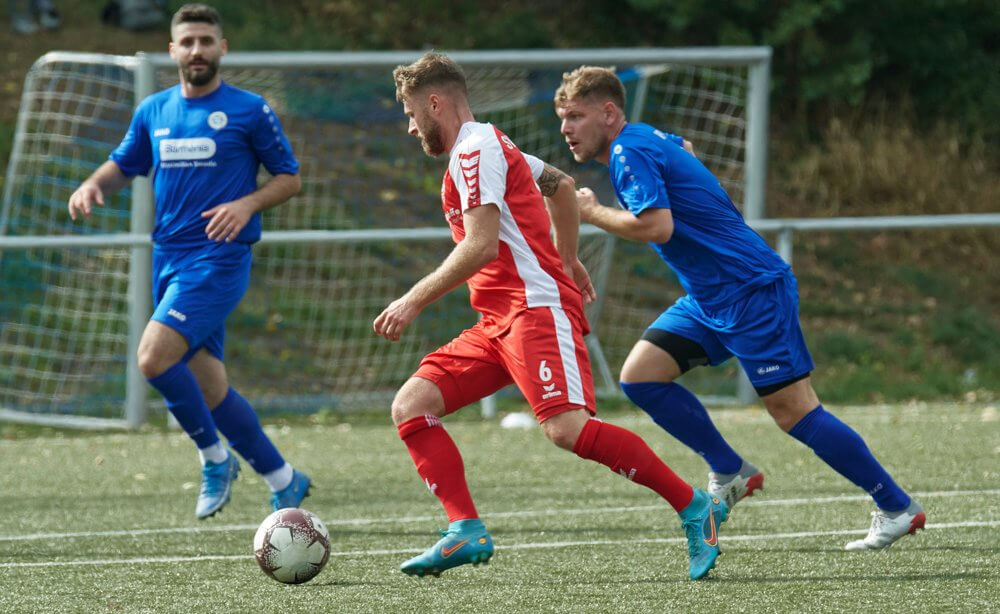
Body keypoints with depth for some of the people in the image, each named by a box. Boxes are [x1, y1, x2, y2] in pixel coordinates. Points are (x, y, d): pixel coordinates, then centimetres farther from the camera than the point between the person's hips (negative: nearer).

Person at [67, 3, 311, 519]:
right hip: (168, 259, 6)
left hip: (219, 259, -6)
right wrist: (92, 186, 0)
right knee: (208, 389, 7)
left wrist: (247, 205, -15)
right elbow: (123, 166, 22)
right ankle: (283, 481, 21)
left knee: (154, 357, -23)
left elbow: (289, 178, 3)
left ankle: (215, 458, -3)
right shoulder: (153, 112, 11)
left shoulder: (249, 110, -3)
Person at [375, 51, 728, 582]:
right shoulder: (486, 147, 22)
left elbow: (480, 247, -19)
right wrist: (567, 260, 43)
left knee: (566, 427, -26)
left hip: (537, 308, -10)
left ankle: (695, 510, -17)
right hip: (499, 320, 10)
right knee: (411, 407, -2)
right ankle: (466, 532, -13)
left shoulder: (474, 149, -8)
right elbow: (560, 185, 37)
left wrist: (415, 300, -16)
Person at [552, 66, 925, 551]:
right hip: (709, 298, 10)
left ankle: (897, 507, -1)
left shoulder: (631, 152, -16)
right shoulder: (649, 139, 13)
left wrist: (592, 212, -15)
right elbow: (683, 148, 37)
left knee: (793, 410, -9)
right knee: (639, 376, 1)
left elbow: (656, 225, -29)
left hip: (753, 290, -10)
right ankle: (731, 473, 10)